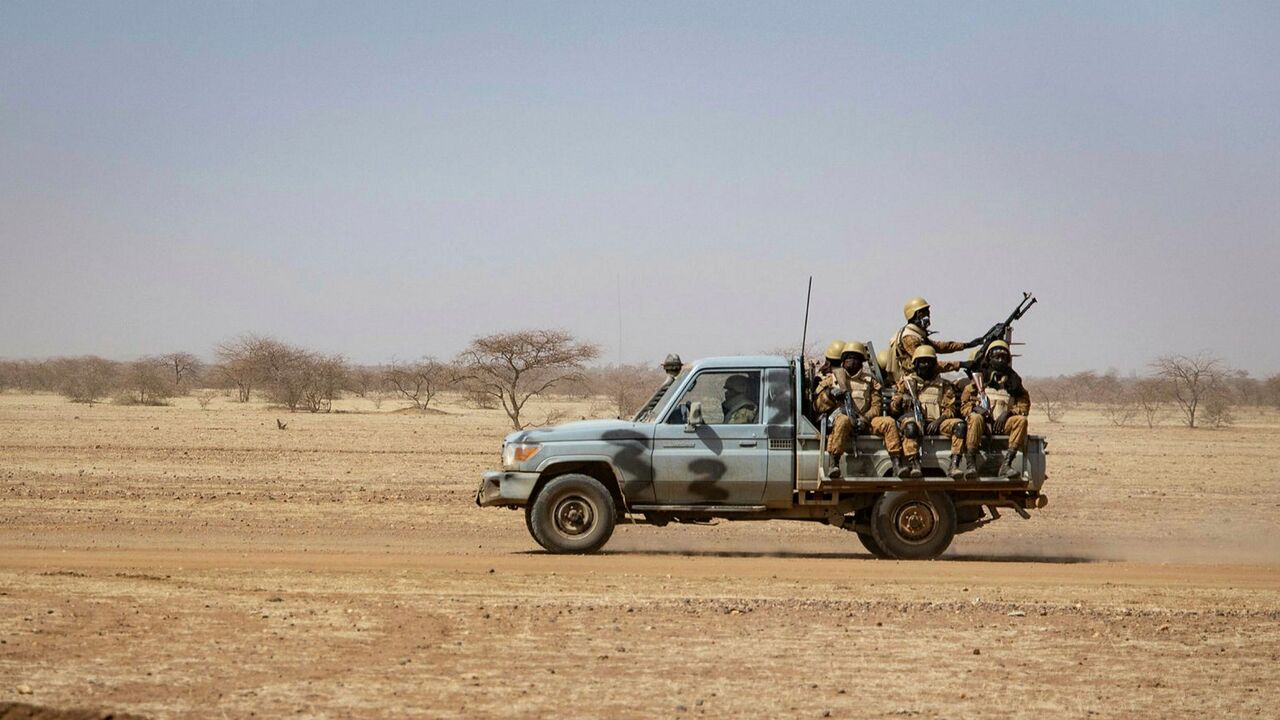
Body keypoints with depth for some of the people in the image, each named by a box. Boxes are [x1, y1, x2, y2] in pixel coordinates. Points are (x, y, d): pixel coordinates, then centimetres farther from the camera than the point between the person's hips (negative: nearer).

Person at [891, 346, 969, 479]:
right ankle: (914, 465, -46)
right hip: (914, 420, -2)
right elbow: (893, 408, 14)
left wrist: (938, 420, -8)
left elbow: (950, 409, 12)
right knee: (910, 425, -39)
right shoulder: (905, 382, 20)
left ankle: (954, 465, -36)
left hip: (937, 423, 2)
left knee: (959, 424, -27)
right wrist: (900, 399, -10)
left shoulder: (943, 384, 21)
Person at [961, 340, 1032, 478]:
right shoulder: (979, 378, 13)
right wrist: (975, 408, -12)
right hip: (984, 424, -2)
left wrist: (1008, 413, -7)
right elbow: (964, 403, 11)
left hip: (1003, 424, 2)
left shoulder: (1013, 380, 17)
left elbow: (1024, 404, 11)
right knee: (976, 418, -36)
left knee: (1021, 420, -28)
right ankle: (971, 464, -42)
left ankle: (1006, 465, -37)